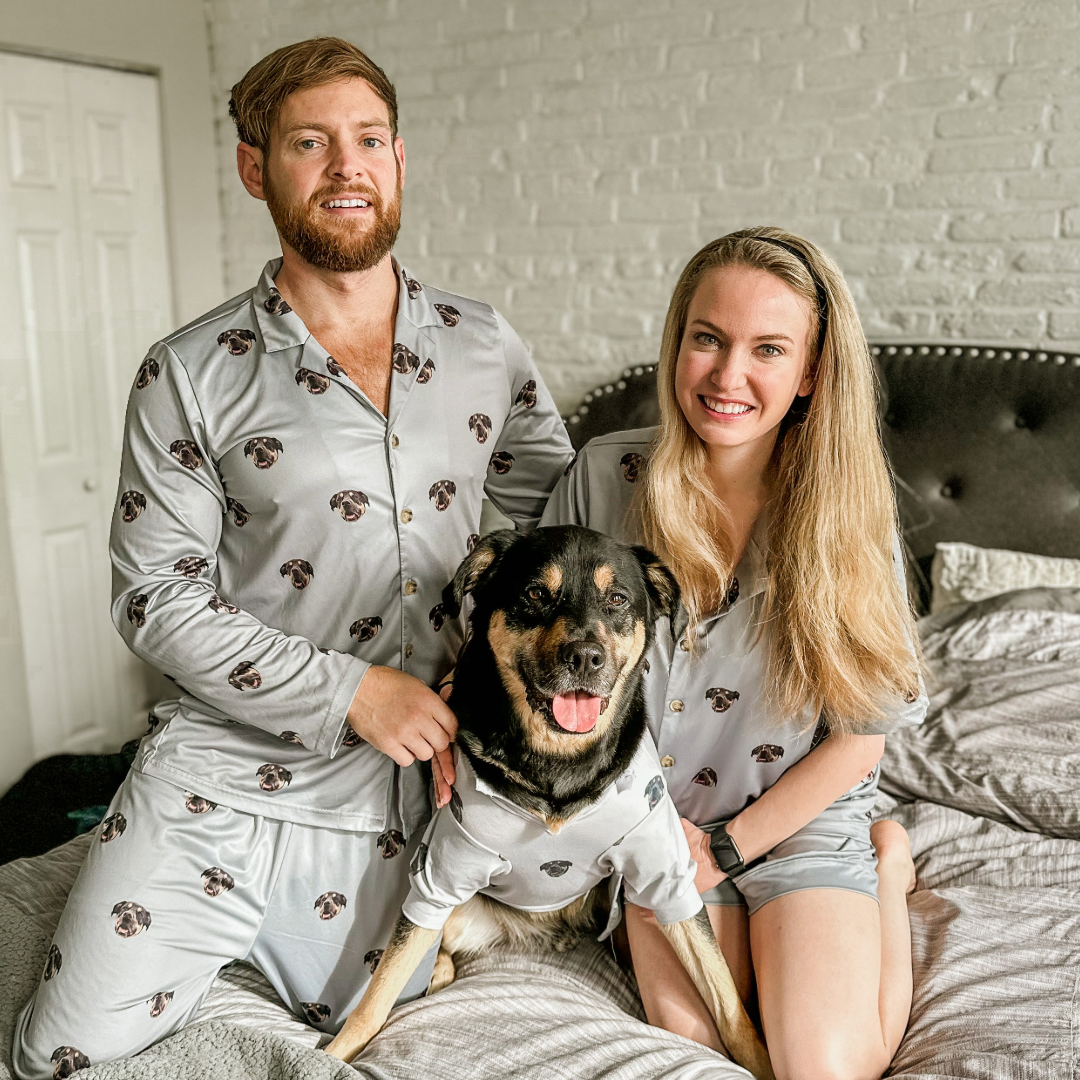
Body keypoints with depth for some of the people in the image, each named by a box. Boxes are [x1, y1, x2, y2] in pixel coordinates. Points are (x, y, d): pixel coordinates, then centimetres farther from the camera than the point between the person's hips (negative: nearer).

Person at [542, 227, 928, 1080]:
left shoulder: (844, 515, -15)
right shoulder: (606, 474, -12)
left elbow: (860, 736, -7)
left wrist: (730, 847, -7)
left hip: (802, 818, -1)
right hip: (655, 811, 1)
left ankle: (887, 868, 15)